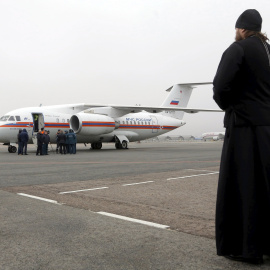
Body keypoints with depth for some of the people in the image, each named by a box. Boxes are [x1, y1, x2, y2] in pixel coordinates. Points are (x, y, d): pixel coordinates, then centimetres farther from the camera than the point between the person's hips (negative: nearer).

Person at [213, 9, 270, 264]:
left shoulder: (238, 49, -8)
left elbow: (221, 86, -17)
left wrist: (228, 106, 1)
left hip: (245, 127, -7)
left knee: (243, 186, 0)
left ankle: (246, 247, 6)